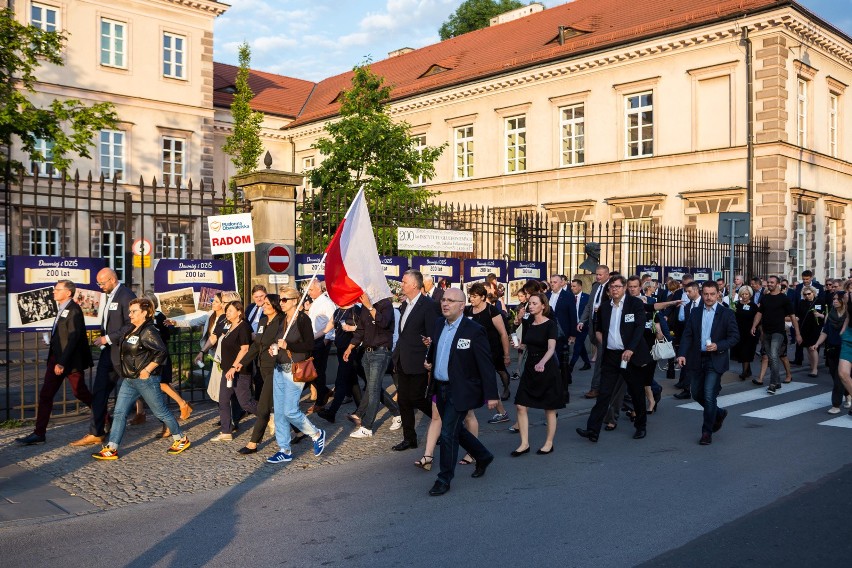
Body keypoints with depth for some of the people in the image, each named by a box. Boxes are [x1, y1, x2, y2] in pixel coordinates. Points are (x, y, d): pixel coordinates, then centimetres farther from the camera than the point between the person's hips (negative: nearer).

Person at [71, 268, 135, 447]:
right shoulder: (109, 296, 15)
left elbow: (131, 325, -21)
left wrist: (108, 338, -18)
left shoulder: (126, 296, -15)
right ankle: (96, 434, 11)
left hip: (122, 351, -9)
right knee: (99, 392, 7)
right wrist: (102, 338, 9)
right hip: (109, 350, 9)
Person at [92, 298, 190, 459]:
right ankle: (111, 449, 6)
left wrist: (148, 369, -23)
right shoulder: (132, 330, 11)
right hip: (129, 380, 9)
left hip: (146, 380, -9)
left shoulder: (149, 331, -17)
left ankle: (181, 439, 19)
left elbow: (162, 352, -25)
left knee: (161, 412, 3)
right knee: (119, 413, 3)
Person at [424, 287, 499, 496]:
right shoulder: (439, 324, 5)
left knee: (448, 433, -6)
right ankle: (483, 456, 41)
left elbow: (486, 365, -14)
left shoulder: (474, 331, -16)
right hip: (441, 388, 7)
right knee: (456, 430, 19)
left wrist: (491, 395, -14)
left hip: (460, 391, -7)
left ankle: (444, 479, 9)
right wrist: (429, 361, 3)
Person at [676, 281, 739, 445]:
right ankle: (719, 413, 39)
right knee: (696, 393, 13)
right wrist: (682, 354, -10)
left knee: (709, 395, -9)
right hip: (697, 359, 5)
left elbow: (734, 336, -4)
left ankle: (707, 432, 3)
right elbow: (687, 335, 4)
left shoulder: (726, 314, -2)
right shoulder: (695, 313, 7)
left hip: (716, 360, -5)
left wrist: (718, 346, -19)